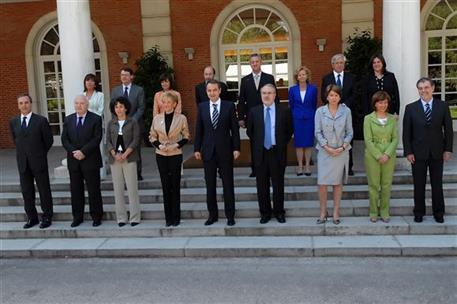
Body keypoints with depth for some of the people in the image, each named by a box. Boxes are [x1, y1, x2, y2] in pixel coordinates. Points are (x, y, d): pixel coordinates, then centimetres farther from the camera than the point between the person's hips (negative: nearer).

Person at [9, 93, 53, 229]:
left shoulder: (41, 120, -6)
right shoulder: (13, 122, 6)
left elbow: (49, 140, 1)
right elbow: (15, 140, 19)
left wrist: (40, 154, 7)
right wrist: (23, 152, 14)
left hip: (39, 162, -3)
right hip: (22, 162, 4)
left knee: (44, 190, 5)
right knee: (27, 192, 8)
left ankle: (47, 217, 16)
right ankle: (31, 217, 20)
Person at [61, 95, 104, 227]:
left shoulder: (96, 119, -3)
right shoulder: (68, 119, 10)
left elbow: (97, 139, -10)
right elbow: (64, 139, 5)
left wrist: (83, 151, -17)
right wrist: (73, 152, -11)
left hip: (90, 160, -4)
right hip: (73, 160, 4)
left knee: (94, 190, 3)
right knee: (75, 190, 9)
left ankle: (96, 216, 14)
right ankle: (77, 216, 19)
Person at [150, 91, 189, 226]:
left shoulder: (181, 118, -2)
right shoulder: (157, 118, 3)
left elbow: (186, 137, 3)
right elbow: (152, 136, 9)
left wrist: (177, 145, -13)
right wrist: (159, 145, -9)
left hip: (175, 155, -2)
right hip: (161, 155, 2)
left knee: (175, 185, 3)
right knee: (165, 185, 5)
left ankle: (176, 217, 13)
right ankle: (168, 217, 13)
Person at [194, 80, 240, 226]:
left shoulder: (229, 106, -1)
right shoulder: (202, 107, 5)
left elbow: (235, 128, -1)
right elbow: (199, 129, 6)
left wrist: (236, 148, -6)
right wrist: (197, 149, 3)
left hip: (225, 150, -2)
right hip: (208, 151, 2)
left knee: (228, 184, 5)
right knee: (210, 184, 8)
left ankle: (230, 215, 16)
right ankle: (212, 214, 20)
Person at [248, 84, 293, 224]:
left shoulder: (284, 111, -1)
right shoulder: (254, 111, 2)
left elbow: (290, 130, 9)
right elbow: (250, 131, 14)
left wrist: (282, 144, 5)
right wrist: (258, 144, 9)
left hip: (277, 153, -1)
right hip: (260, 153, 1)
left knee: (278, 184, 8)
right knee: (262, 185, 7)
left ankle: (279, 212, 23)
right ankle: (265, 212, 21)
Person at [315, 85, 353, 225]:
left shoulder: (346, 111, 1)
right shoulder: (320, 111, 0)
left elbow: (349, 132, 3)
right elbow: (317, 132, -2)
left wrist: (342, 147, -10)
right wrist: (327, 147, -11)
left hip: (341, 152, 0)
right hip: (324, 151, 0)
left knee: (338, 182, 7)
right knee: (322, 182, -3)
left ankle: (336, 212, 17)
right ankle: (323, 211, 12)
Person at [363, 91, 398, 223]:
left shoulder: (392, 119, 7)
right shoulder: (368, 118, -1)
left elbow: (395, 138, 3)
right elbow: (368, 140, -6)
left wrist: (387, 154, -11)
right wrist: (378, 156, -12)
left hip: (389, 156, 2)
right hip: (372, 155, -2)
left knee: (387, 185, 5)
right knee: (373, 185, 3)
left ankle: (384, 212, 16)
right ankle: (373, 212, 14)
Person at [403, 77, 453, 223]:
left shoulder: (442, 106, 2)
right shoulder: (411, 108, 0)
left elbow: (448, 129, 4)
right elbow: (406, 132, -1)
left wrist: (448, 149, -2)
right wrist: (408, 152, -7)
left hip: (437, 152, 1)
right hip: (418, 153, -1)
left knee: (437, 184, 9)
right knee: (419, 185, 7)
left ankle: (438, 213, 22)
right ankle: (419, 212, 19)